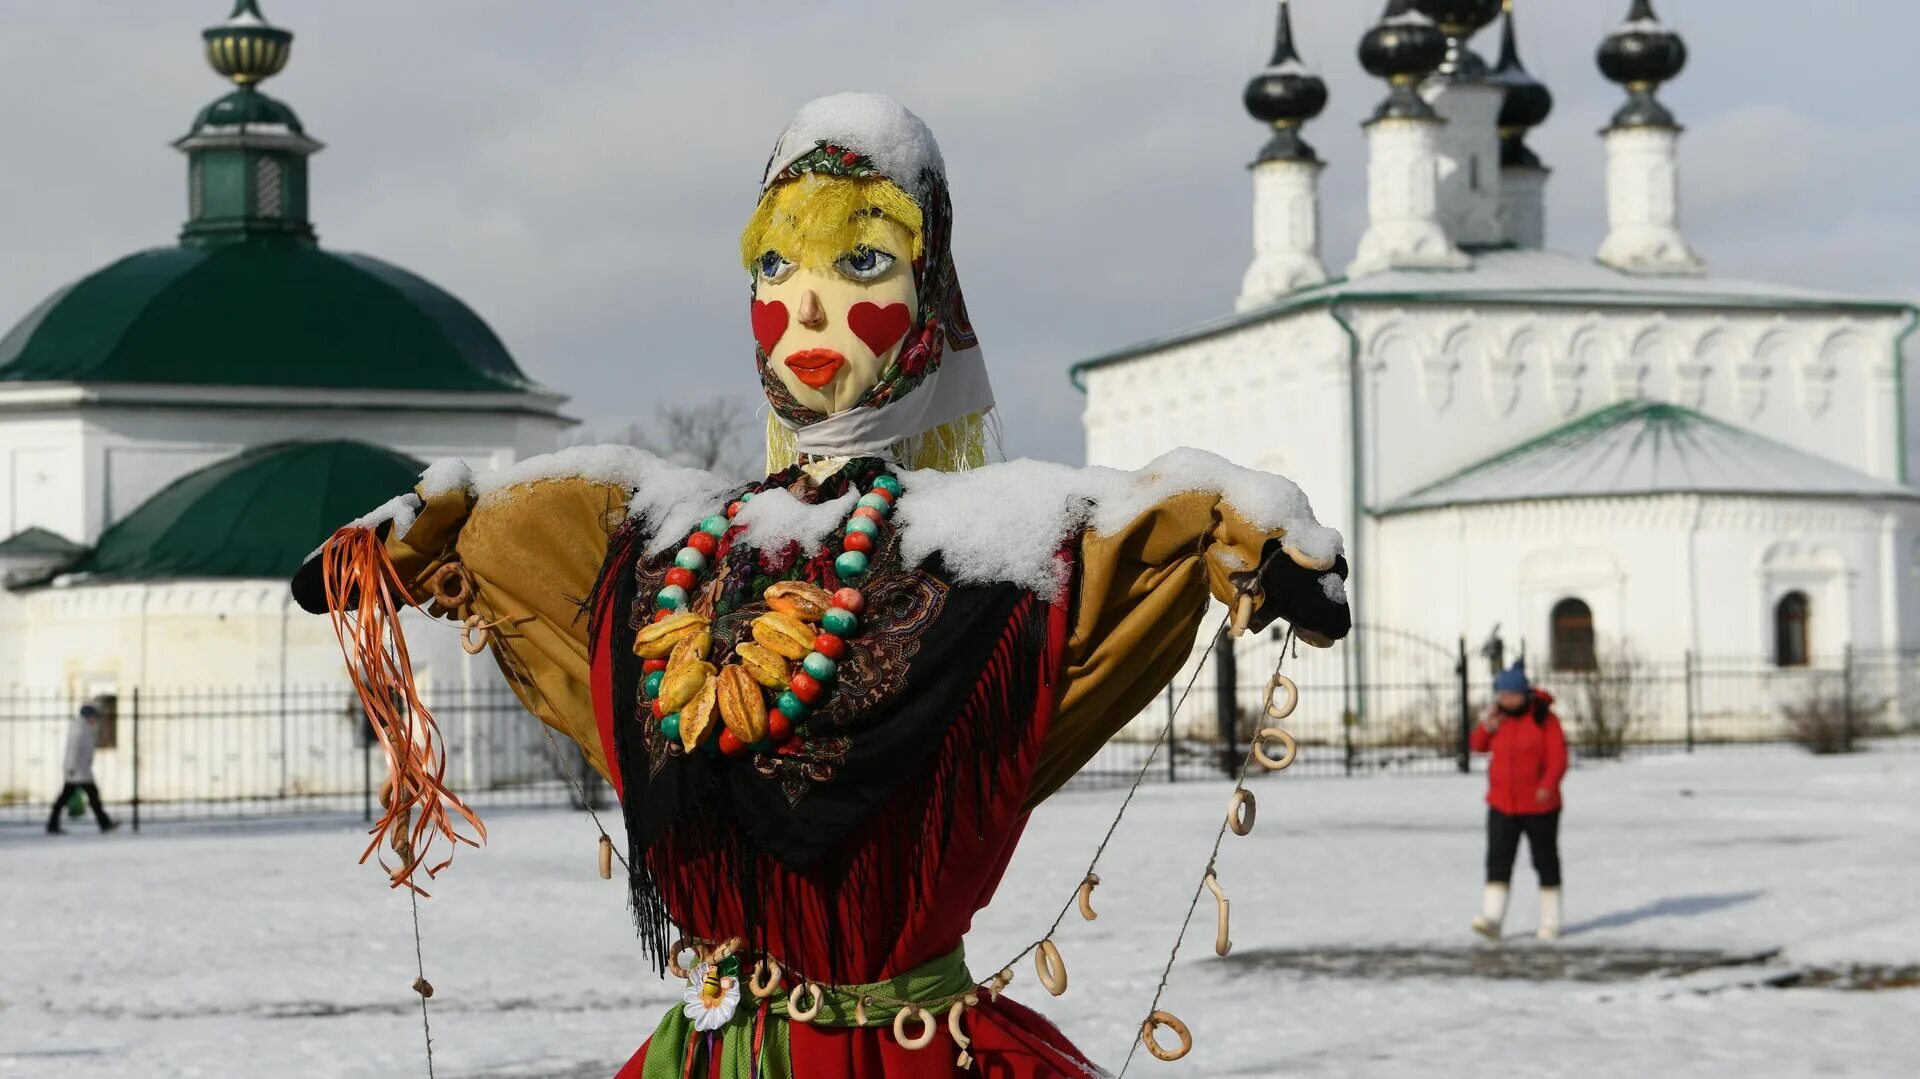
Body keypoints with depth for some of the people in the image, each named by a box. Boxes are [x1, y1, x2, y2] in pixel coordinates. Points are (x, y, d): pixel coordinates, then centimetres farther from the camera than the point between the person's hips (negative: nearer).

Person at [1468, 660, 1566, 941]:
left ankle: (1550, 923, 18)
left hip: (1539, 805, -3)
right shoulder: (1499, 717, 6)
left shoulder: (1544, 718, -9)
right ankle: (1492, 919, -18)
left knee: (1545, 862, 7)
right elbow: (1478, 746, 10)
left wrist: (1548, 786, -29)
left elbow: (1558, 757, -13)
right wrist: (1487, 726, -10)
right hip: (1502, 804, 4)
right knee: (1498, 860, -9)